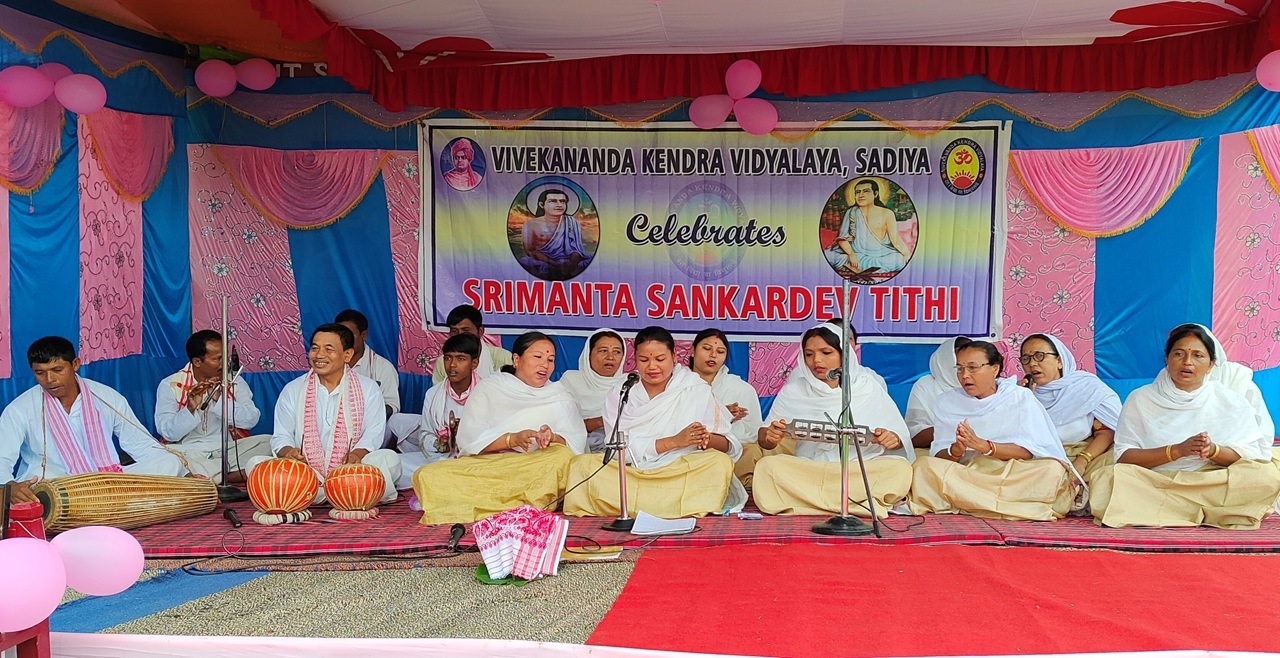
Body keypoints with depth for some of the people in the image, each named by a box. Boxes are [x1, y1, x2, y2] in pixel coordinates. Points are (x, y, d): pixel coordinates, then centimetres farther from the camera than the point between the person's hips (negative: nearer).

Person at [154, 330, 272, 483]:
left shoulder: (234, 381, 7)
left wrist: (219, 399, -18)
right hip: (188, 452, -2)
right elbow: (168, 433, -8)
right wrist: (190, 408, -25)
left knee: (269, 442, -22)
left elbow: (251, 420, -7)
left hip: (228, 449, 2)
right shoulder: (170, 385, 1)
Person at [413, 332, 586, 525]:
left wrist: (553, 438, -21)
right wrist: (512, 439, -19)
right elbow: (468, 437, -3)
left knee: (563, 456, -32)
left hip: (534, 471, 1)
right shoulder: (489, 387, 11)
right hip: (482, 464, 0)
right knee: (427, 476, -26)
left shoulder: (561, 397, 15)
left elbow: (576, 442, 1)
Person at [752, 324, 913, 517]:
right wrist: (770, 436, -20)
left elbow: (900, 439, 7)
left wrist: (892, 439, -17)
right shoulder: (793, 391, 5)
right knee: (768, 467, -28)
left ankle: (812, 502, -26)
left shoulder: (868, 388, 5)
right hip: (807, 471, 0)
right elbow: (764, 439, 4)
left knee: (899, 468, -28)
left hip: (862, 471, 0)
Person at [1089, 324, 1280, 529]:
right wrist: (1177, 450, -15)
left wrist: (1214, 450, -16)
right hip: (1151, 484, -1)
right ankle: (1214, 513, -23)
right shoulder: (1140, 400, 8)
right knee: (1110, 476, -32)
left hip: (1215, 485, 2)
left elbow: (1254, 456, 5)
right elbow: (1123, 457, -1)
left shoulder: (1232, 402, 12)